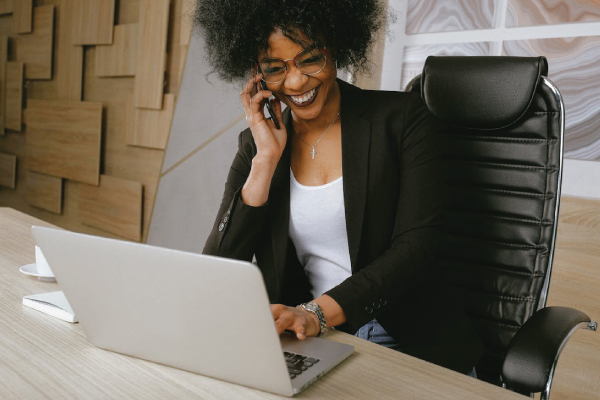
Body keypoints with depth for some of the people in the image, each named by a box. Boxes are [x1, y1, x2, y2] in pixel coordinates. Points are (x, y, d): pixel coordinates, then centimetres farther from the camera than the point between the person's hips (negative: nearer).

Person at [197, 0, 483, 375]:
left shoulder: (402, 118, -1)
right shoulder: (257, 142, 7)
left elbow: (415, 247, -10)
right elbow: (219, 268, -1)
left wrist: (317, 313, -22)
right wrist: (267, 158, -8)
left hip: (411, 341, -1)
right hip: (307, 344, 2)